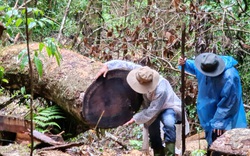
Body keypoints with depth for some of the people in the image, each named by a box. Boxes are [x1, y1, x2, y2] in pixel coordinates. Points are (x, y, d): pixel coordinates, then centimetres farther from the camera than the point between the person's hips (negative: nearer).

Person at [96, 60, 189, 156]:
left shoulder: (161, 90, -40)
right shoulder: (143, 73, -24)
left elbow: (152, 111, -31)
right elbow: (125, 64, -16)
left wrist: (135, 119, -24)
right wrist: (107, 66, -27)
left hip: (169, 107, -7)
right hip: (153, 106, 7)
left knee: (168, 122, -35)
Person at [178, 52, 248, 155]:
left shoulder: (230, 77, -35)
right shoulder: (206, 65, -15)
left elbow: (227, 102, -27)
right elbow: (195, 67, 11)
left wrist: (219, 121, -22)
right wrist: (185, 64, -12)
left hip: (224, 114, -7)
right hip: (209, 110, 7)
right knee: (211, 139, 24)